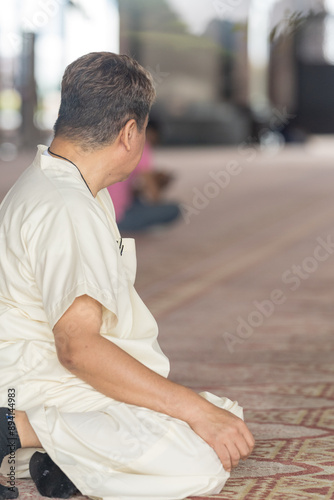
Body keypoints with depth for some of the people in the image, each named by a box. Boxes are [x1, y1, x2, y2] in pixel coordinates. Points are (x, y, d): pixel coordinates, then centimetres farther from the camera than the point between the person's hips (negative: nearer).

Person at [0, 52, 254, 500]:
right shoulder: (66, 210, -20)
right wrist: (197, 410, -27)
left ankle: (58, 452, -6)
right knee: (206, 460, -25)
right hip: (44, 387, -11)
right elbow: (78, 347, -28)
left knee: (229, 420, 6)